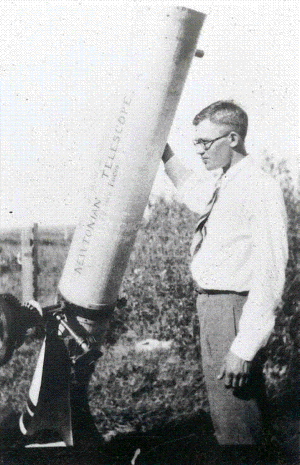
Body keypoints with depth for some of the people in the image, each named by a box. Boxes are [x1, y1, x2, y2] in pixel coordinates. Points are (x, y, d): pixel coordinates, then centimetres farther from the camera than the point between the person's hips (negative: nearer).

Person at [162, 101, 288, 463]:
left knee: (234, 422, 0)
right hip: (210, 303, 9)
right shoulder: (216, 183, 7)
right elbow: (187, 188, 34)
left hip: (232, 309, -9)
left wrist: (244, 348, -25)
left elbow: (270, 275, -23)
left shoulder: (260, 190, -19)